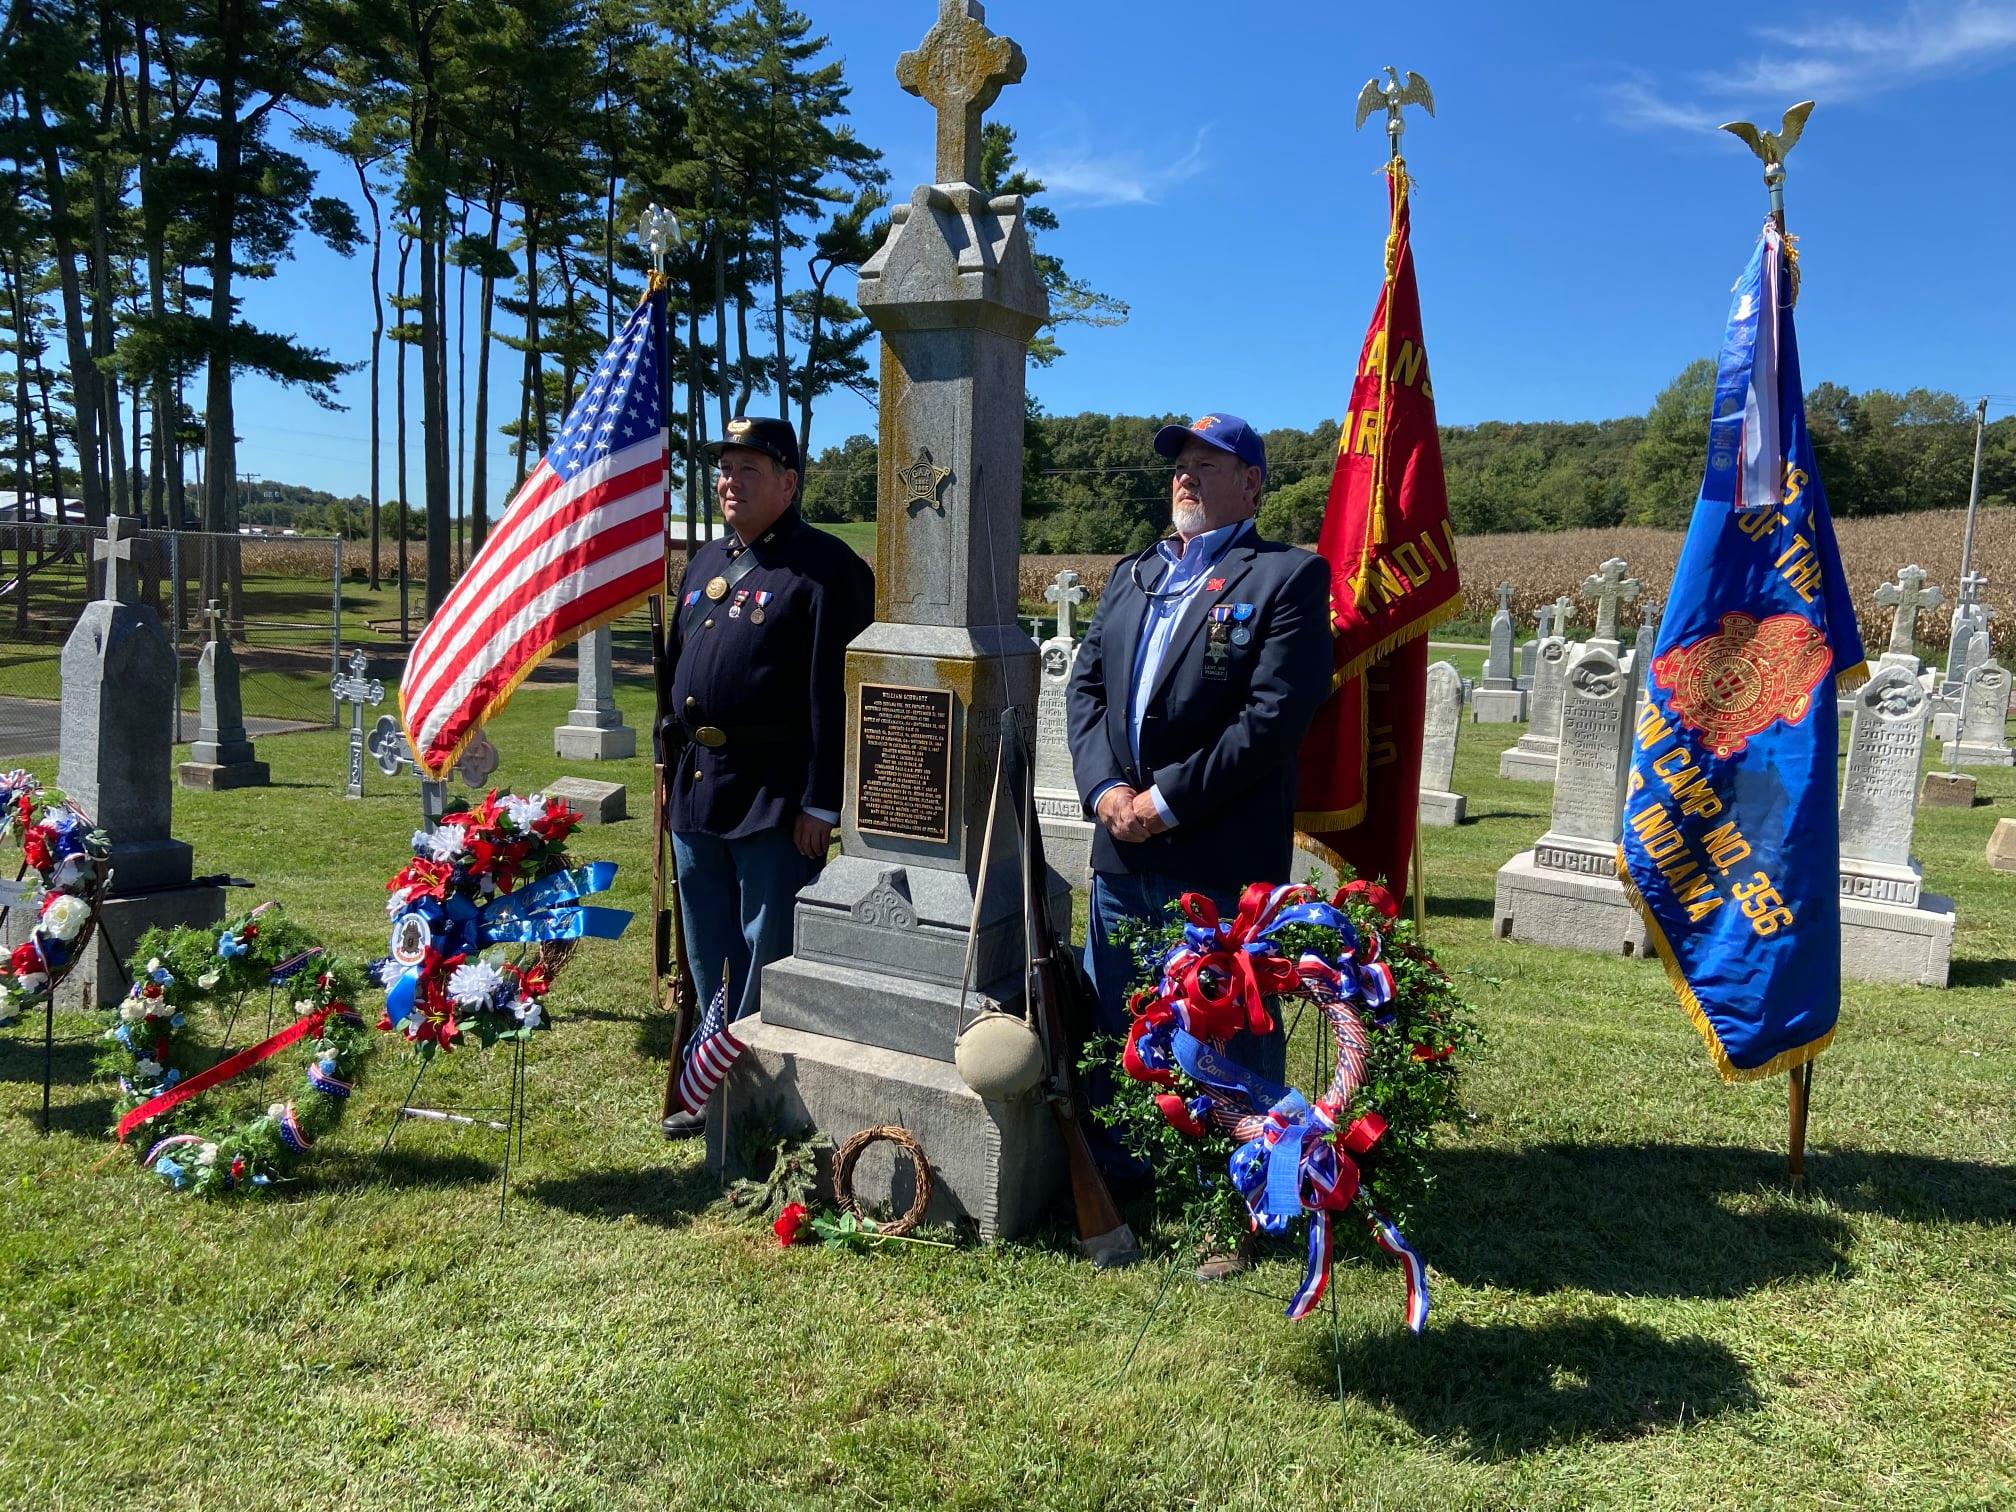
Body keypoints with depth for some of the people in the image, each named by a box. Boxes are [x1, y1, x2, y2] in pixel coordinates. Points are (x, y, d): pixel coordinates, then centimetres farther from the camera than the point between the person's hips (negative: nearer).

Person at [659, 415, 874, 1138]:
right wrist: (671, 770, 16)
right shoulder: (706, 562, 15)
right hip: (696, 793, 8)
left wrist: (820, 804, -20)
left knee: (765, 964, 2)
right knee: (707, 956, 18)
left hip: (774, 803, -8)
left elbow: (835, 694, -17)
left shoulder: (826, 568, -11)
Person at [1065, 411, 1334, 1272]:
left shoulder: (1288, 578, -4)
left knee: (1232, 1034, 5)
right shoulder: (1130, 576, 17)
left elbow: (1275, 715, -14)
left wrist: (1167, 801, -16)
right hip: (1121, 847, 6)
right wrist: (1103, 788, -7)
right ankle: (1114, 1174, 36)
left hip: (1222, 858, -6)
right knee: (1112, 1024, 17)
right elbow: (1085, 686, 10)